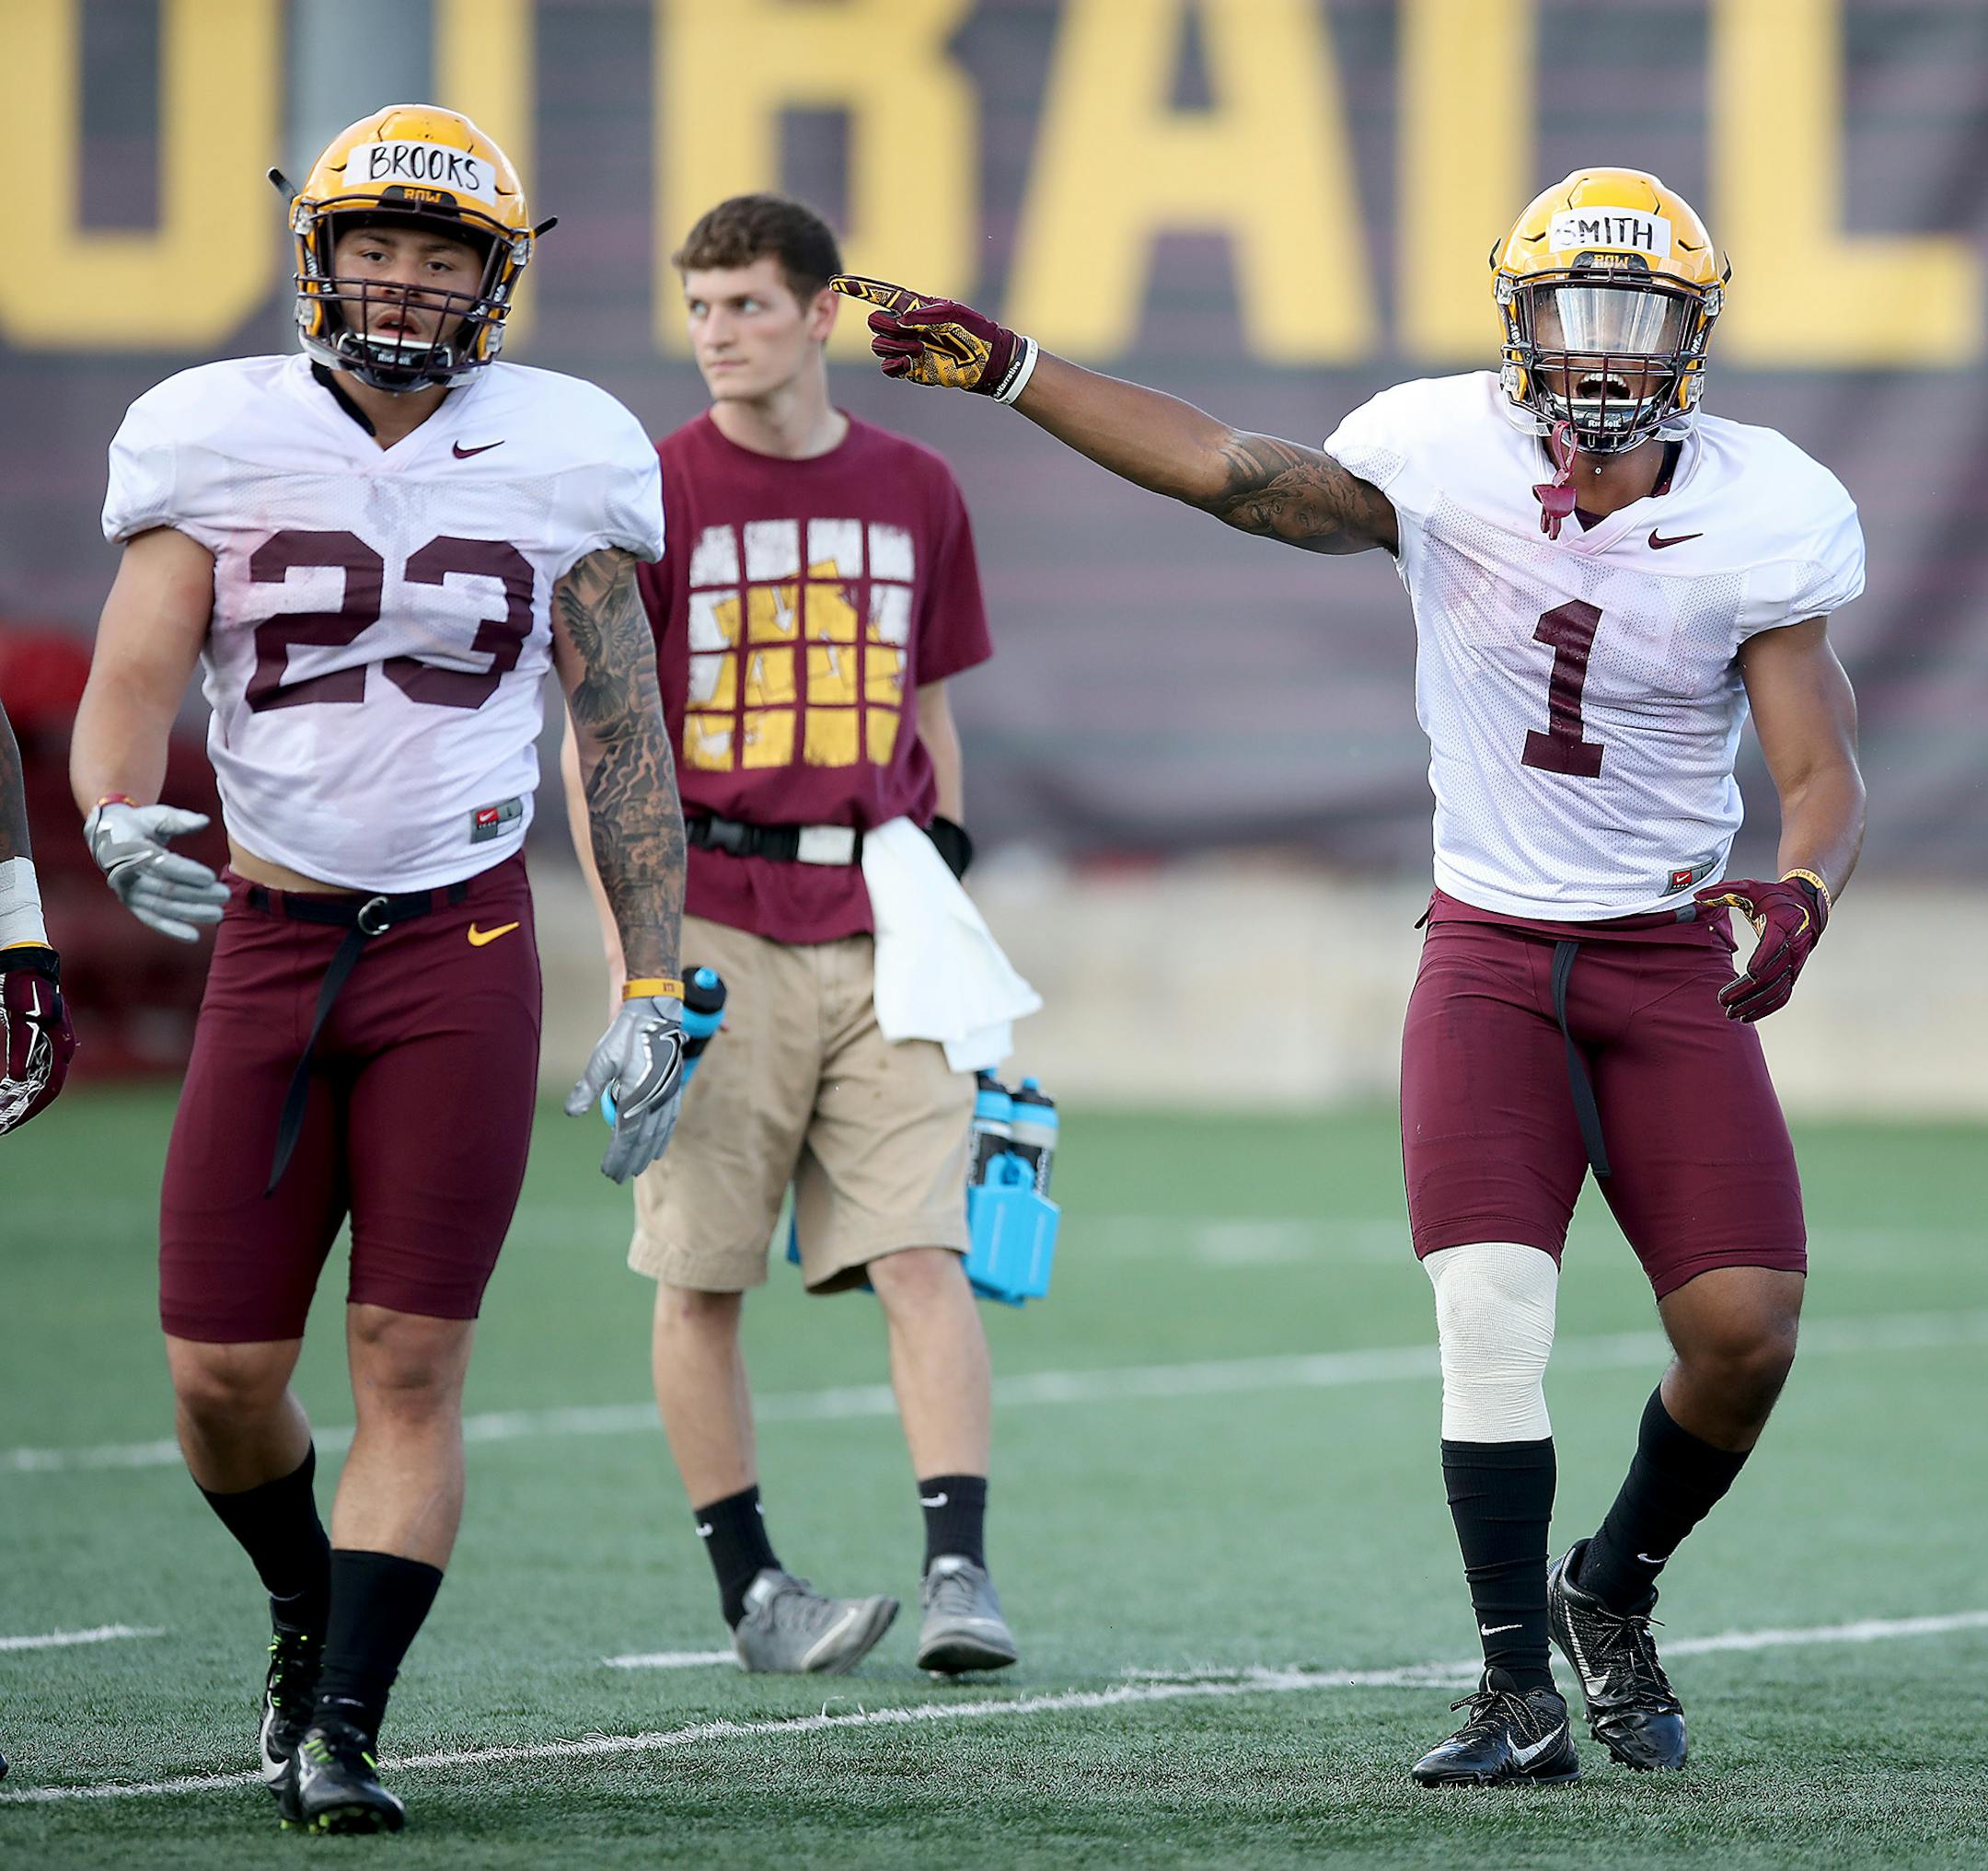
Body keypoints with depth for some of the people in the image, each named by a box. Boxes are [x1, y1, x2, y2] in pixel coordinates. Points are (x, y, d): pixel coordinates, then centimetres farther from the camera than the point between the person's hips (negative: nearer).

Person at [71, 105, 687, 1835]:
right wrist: (122, 824, -29)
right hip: (270, 945, 1)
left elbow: (628, 748, 7)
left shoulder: (557, 463, 2)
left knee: (412, 1366, -6)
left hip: (464, 947, -1)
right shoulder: (222, 444, 0)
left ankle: (341, 1729, -1)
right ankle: (312, 1615, 31)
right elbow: (129, 688, -7)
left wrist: (654, 995, 2)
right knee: (221, 1379, 2)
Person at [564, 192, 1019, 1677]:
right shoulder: (655, 493, 0)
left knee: (926, 1257, -8)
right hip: (717, 926, -2)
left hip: (880, 937, 2)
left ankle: (962, 1571, -12)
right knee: (701, 1275, 1)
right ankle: (753, 1592, 11)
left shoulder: (916, 494, 10)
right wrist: (632, 951, -6)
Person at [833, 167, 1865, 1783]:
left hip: (1671, 962, 0)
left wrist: (1801, 895, -28)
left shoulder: (1764, 518, -7)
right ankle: (1519, 1692, -5)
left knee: (1746, 1332, -9)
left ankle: (1614, 1590, 21)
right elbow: (1226, 470, -3)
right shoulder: (1450, 456, -7)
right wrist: (1005, 371, -8)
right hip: (1491, 954, 0)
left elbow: (1824, 776, -6)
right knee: (1491, 1307, -16)